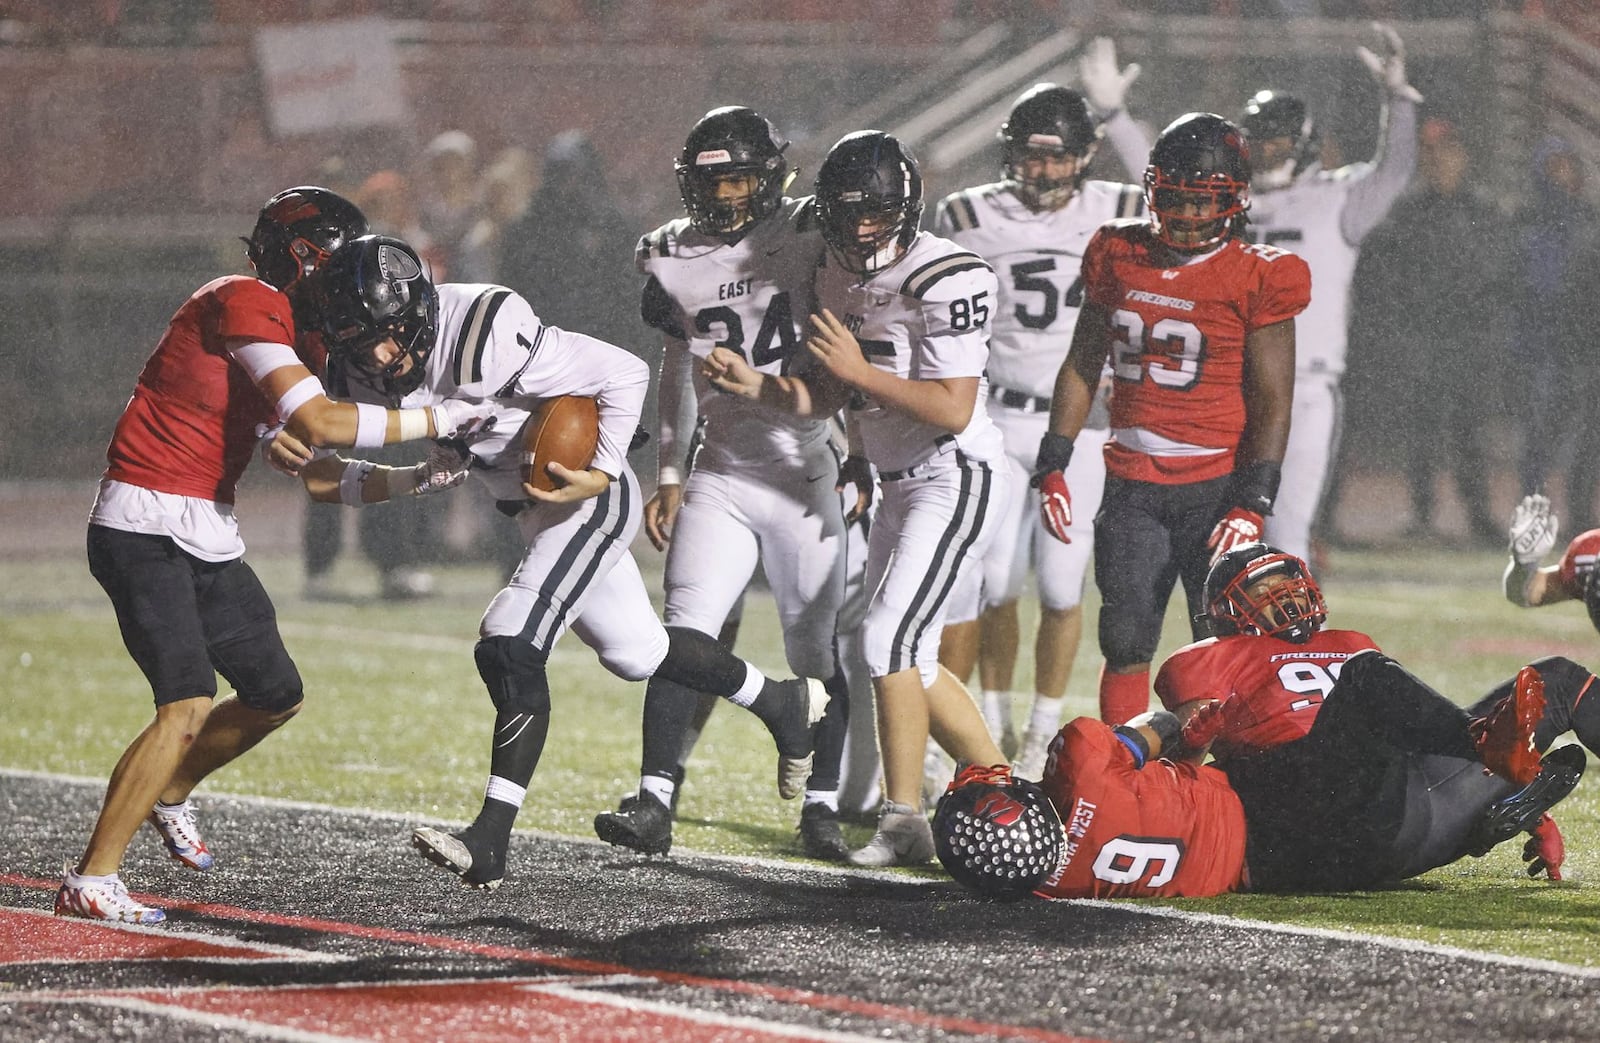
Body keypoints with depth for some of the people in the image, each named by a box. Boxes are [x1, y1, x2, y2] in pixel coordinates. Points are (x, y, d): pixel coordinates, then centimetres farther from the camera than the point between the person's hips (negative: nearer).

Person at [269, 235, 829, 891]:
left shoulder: (486, 337, -31)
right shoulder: (373, 374, -7)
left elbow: (625, 374, -22)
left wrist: (602, 473, -25)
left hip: (592, 498, -9)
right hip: (535, 508, 9)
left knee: (510, 650, -19)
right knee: (634, 652, 20)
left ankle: (489, 844, -20)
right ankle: (786, 702, 43)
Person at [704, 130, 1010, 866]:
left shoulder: (945, 280, -20)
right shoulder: (840, 278, 6)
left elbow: (955, 410, -24)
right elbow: (827, 396, 12)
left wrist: (861, 370, -23)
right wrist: (753, 385, -5)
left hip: (956, 479, -9)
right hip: (899, 482, 9)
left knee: (890, 639, -16)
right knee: (907, 661, 11)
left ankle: (903, 819, -9)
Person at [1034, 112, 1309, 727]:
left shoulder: (1256, 279, -5)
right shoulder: (1118, 257, 8)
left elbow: (1272, 402, -4)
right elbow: (1082, 368, 16)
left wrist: (1253, 504, -12)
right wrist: (1052, 467, 10)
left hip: (1216, 485, -4)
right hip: (1132, 486, 4)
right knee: (1125, 647, 2)